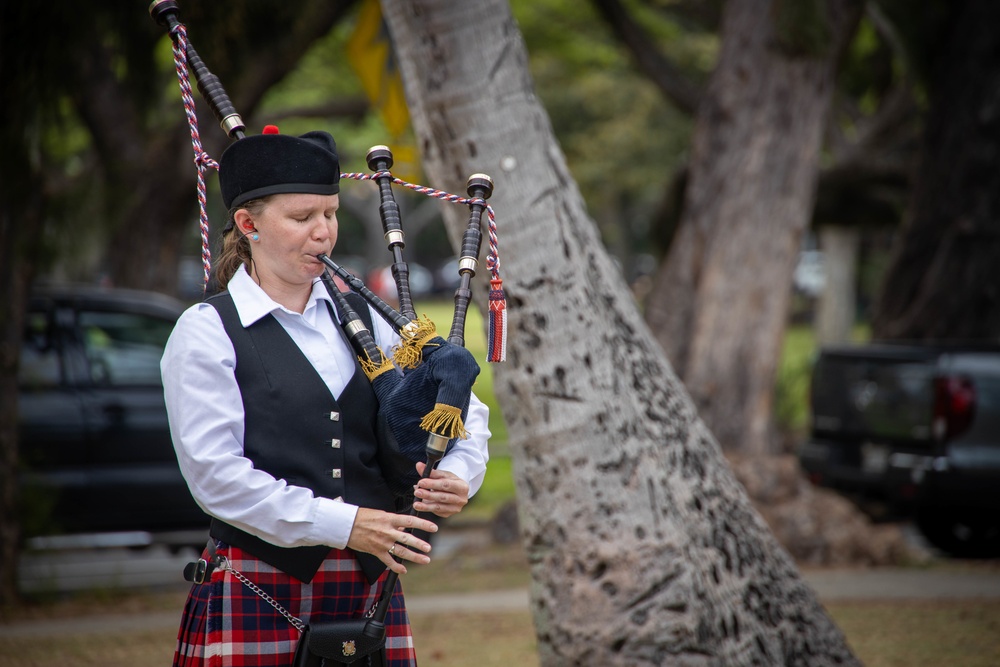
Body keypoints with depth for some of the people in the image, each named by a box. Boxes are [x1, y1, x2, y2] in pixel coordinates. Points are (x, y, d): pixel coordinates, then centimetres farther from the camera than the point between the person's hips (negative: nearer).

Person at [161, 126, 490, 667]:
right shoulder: (206, 333, -2)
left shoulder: (360, 320, 12)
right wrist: (342, 524, -17)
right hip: (259, 598, -4)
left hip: (369, 593, 4)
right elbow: (216, 475, -12)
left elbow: (464, 412, 18)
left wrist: (458, 476, -4)